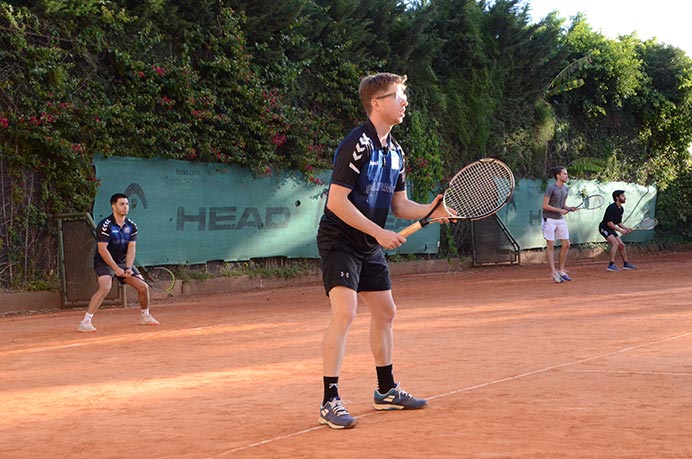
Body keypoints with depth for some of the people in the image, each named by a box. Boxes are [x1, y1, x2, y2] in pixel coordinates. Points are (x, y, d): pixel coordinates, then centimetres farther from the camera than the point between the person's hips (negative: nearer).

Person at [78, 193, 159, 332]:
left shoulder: (131, 226, 0)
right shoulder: (105, 225, -18)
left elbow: (131, 248, -5)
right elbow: (102, 249, -22)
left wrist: (128, 268, -20)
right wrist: (116, 269, -25)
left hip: (123, 262, 6)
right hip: (104, 263, -6)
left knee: (143, 286, 2)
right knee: (105, 287, -30)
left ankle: (145, 317, 27)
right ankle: (85, 322, -28)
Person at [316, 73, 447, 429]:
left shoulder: (394, 152, 9)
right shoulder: (357, 145, -19)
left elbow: (399, 205, 14)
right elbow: (336, 200, -23)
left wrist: (430, 210, -7)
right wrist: (379, 232, -22)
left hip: (370, 247, 9)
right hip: (339, 241, -9)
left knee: (385, 312, 15)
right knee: (344, 313, -20)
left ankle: (386, 390, 29)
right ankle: (330, 402, -16)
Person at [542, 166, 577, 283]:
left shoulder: (566, 188, 10)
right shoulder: (551, 188, -13)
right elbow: (545, 205, -16)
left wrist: (569, 208, -1)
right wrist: (560, 210, -19)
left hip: (560, 220, 7)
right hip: (549, 219, -7)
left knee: (566, 244, 3)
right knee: (550, 245, -3)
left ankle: (561, 270, 14)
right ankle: (553, 272, 0)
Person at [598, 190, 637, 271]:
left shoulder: (621, 209, 9)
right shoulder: (612, 208, -22)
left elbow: (618, 222, 18)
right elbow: (609, 223, -26)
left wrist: (626, 228, 2)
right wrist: (620, 230, -24)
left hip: (611, 230, 10)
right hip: (604, 228, -10)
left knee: (621, 245, 13)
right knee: (615, 244, -25)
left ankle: (626, 264, 27)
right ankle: (611, 265, -27)